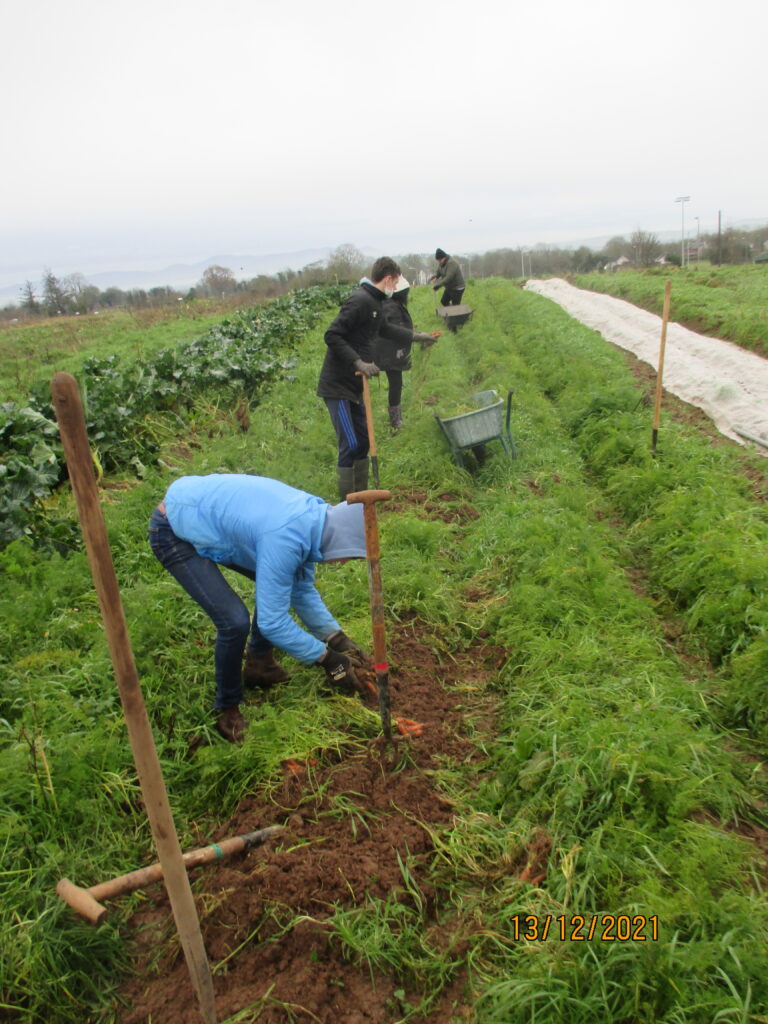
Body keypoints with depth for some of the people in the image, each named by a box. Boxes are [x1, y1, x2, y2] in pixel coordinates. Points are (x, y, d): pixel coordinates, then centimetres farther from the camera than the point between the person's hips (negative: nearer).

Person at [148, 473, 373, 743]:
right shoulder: (285, 539, -35)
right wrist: (326, 658, -17)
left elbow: (303, 591, 6)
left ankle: (258, 664, 27)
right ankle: (228, 709, 8)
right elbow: (272, 622, -27)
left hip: (205, 515, 9)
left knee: (276, 585, 9)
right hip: (173, 532, -9)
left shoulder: (315, 513, -8)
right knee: (235, 621, -18)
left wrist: (337, 638, 1)